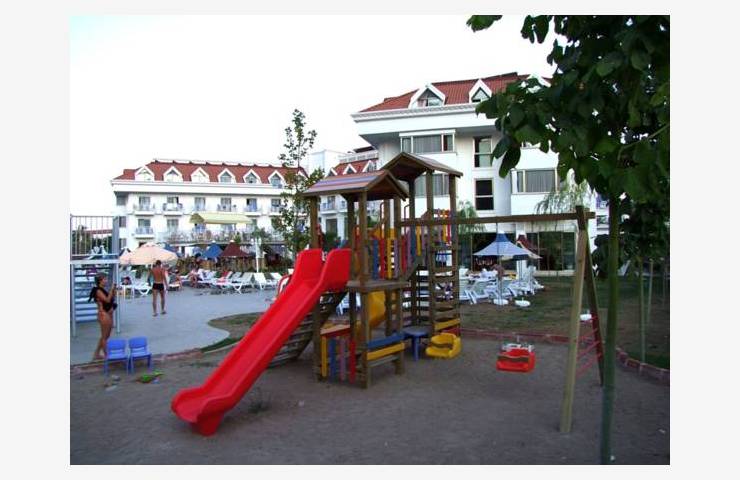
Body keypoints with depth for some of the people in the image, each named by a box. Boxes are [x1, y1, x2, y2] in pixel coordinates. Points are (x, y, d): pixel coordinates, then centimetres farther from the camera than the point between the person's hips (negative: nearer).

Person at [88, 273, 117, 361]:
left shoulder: (103, 290, 12)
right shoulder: (98, 291, -14)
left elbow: (111, 299, 15)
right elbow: (107, 300, -24)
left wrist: (113, 290, 3)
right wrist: (112, 289, -21)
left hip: (109, 314, 9)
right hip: (104, 314, -9)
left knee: (105, 336, 17)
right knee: (105, 337, 1)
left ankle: (96, 354, 27)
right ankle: (106, 355, 9)